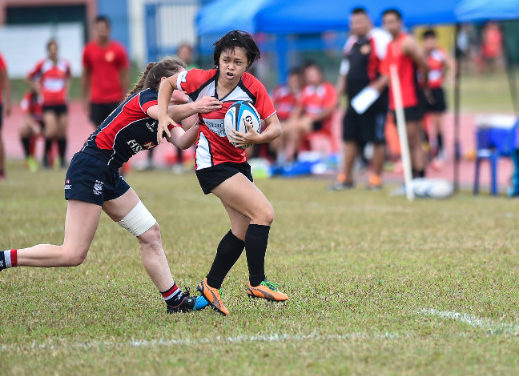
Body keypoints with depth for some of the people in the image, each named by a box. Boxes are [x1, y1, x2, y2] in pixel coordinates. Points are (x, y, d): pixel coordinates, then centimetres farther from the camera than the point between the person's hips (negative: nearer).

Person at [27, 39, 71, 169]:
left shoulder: (65, 64, 8)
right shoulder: (42, 64, 0)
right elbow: (29, 78, 10)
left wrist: (66, 90, 13)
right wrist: (38, 90, 2)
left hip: (62, 103, 3)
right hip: (48, 103, -3)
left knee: (62, 131, 1)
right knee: (52, 128, -18)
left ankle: (62, 159, 10)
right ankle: (46, 155, 0)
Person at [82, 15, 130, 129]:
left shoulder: (118, 50, -3)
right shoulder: (88, 50, 3)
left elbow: (125, 76, -1)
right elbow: (85, 75, 10)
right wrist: (85, 99, 7)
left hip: (115, 100, -2)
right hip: (96, 101, 2)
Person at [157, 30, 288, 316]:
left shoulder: (254, 88, -11)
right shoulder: (201, 80, -15)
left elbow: (275, 127, -9)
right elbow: (167, 82, 3)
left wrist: (257, 138, -29)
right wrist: (163, 116, -8)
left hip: (237, 162, 5)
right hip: (212, 162, -5)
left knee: (244, 229, 7)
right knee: (264, 213, -17)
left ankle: (210, 287, 21)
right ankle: (257, 282, -9)